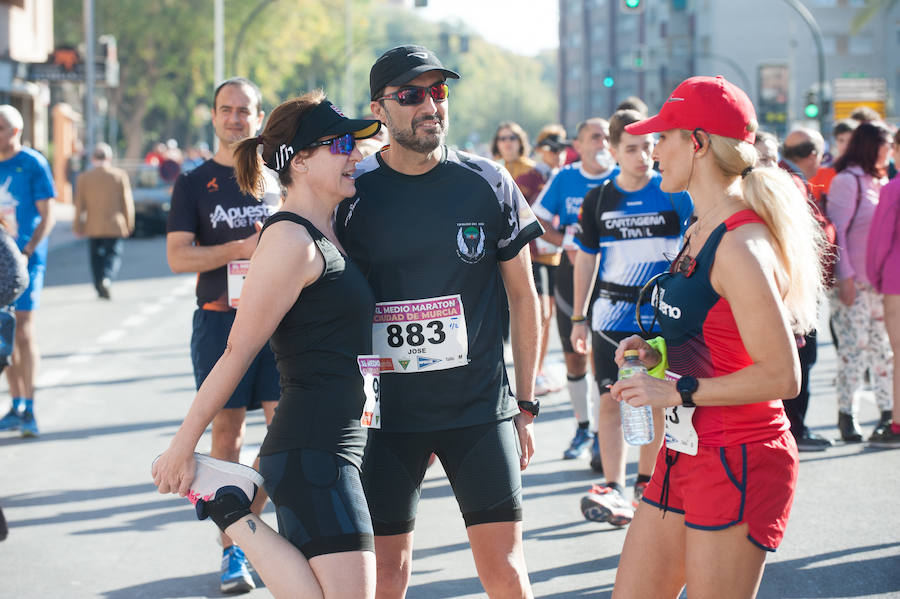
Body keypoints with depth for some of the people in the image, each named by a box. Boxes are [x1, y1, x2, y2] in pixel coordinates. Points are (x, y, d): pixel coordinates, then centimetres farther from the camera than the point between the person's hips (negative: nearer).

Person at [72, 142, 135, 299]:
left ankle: (100, 288, 14)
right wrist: (129, 224, 7)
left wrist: (78, 226, 11)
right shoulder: (120, 175, -4)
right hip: (115, 226, -1)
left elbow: (79, 205, 2)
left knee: (96, 257, 13)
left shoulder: (84, 177, -1)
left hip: (93, 227, 1)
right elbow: (127, 202, -2)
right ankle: (107, 279, -22)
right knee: (113, 256, 3)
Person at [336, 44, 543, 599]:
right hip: (385, 408, 0)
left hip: (480, 409, 0)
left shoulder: (488, 184, 0)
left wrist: (526, 404, 6)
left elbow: (523, 296, 7)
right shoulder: (354, 194, -1)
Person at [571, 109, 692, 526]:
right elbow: (586, 258, 12)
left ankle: (646, 483, 17)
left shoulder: (675, 194, -3)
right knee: (610, 400, -4)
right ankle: (614, 490, -4)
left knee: (657, 404, 4)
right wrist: (578, 318, 11)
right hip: (610, 316, 1)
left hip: (662, 318, -1)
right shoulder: (598, 200, 4)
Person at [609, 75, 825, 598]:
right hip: (687, 453, 10)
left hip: (738, 461, -10)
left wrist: (675, 391, -18)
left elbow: (781, 377, -22)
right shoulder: (701, 232, 12)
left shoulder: (740, 246, -19)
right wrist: (660, 355, 6)